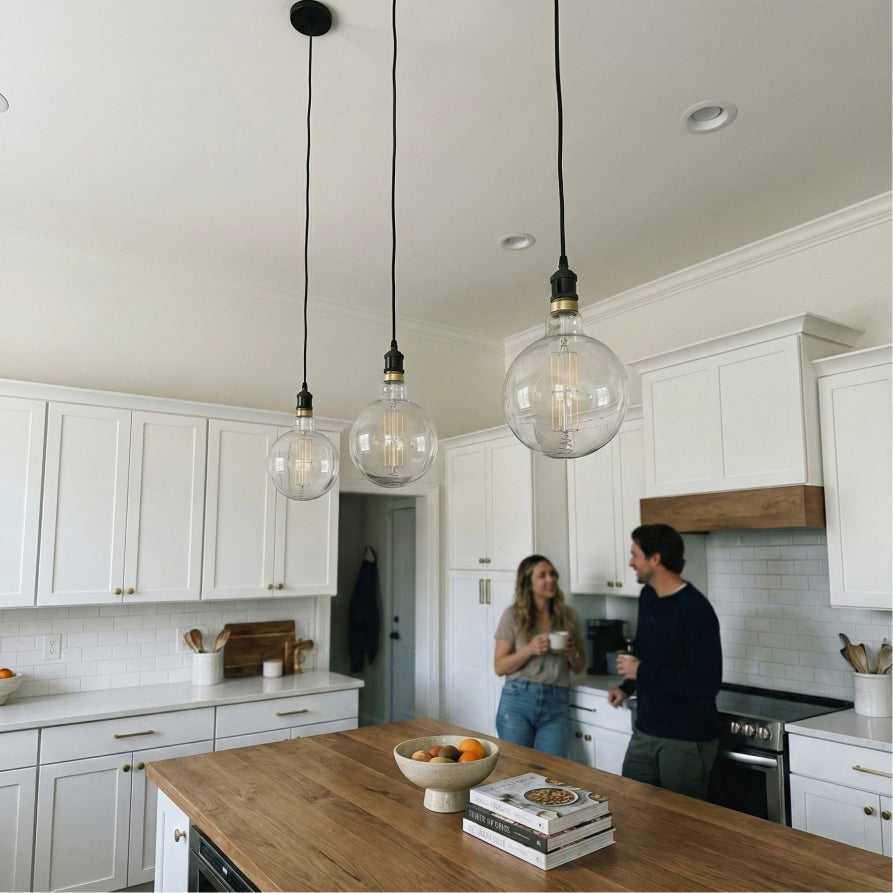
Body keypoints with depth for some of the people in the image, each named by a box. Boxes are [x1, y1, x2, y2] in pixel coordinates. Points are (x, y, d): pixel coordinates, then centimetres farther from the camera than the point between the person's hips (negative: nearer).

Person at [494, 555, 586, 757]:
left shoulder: (569, 615, 5)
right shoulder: (513, 615, -4)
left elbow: (579, 668, 13)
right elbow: (499, 667, -3)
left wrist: (571, 653, -9)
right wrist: (529, 649, -18)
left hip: (556, 703, 2)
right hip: (517, 700, -2)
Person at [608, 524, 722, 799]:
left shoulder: (696, 610, -22)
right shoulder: (648, 596, 4)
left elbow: (706, 683, -27)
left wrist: (642, 671, -22)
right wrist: (627, 686, 13)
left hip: (686, 741, -7)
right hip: (645, 732, 8)